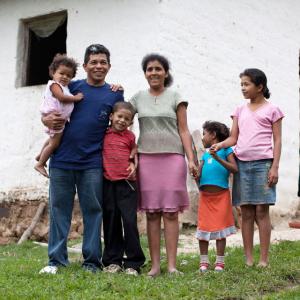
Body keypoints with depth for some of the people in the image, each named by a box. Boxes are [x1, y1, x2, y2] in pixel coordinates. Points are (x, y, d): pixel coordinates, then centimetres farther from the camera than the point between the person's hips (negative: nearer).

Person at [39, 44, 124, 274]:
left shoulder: (115, 94, 8)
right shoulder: (71, 87, 8)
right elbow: (47, 114, 14)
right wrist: (48, 120, -10)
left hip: (93, 163, 0)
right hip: (62, 160, 1)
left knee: (93, 211, 4)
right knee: (59, 209, 4)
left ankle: (91, 261, 13)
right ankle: (56, 259, 13)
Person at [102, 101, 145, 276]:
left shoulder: (130, 136, 6)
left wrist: (134, 164, 0)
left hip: (126, 183, -2)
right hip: (108, 183, 2)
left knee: (129, 221, -7)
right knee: (111, 222, 8)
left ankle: (133, 263, 1)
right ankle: (113, 261, 17)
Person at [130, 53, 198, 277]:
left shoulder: (175, 98, 7)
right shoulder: (138, 98, 12)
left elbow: (184, 131, 4)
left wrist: (191, 159, -5)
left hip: (172, 158, -1)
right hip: (146, 159, 2)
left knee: (170, 212, -3)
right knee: (151, 213, 1)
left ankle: (172, 265, 0)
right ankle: (155, 265, 5)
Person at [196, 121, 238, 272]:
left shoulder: (225, 149, 2)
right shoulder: (205, 154, 17)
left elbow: (234, 169, -10)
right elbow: (198, 173, 12)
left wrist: (218, 158, -19)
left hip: (221, 195, -4)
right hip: (205, 195, 5)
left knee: (220, 228, 1)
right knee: (203, 229, 4)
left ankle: (219, 262, 10)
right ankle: (204, 261, 13)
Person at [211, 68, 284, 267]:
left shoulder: (272, 110, 5)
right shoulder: (240, 111, 16)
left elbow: (277, 140, 2)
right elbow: (233, 138, 11)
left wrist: (275, 167, -8)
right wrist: (220, 145, -9)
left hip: (262, 164, -4)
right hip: (242, 164, 4)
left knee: (261, 210, -4)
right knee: (246, 212, 4)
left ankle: (264, 259, 0)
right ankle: (248, 258, 8)